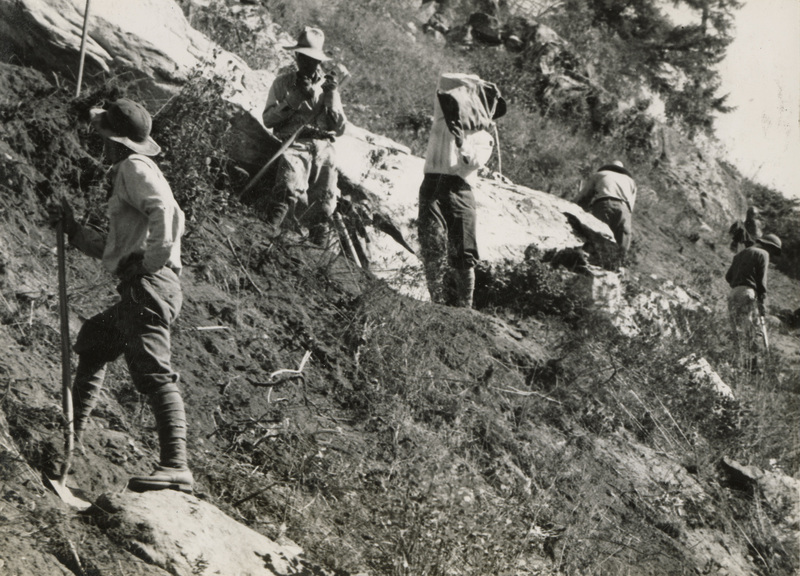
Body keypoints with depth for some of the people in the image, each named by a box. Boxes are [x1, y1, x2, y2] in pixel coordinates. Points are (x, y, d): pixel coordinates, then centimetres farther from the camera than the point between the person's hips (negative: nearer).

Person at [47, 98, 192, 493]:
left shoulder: (135, 168, -2)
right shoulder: (131, 172, 29)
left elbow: (166, 212, -22)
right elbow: (113, 249, 32)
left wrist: (152, 262, -21)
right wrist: (73, 230, 27)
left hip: (149, 283, -11)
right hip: (140, 289, 11)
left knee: (152, 371, -21)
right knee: (91, 342, 28)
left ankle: (176, 467, -34)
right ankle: (72, 435, 35)